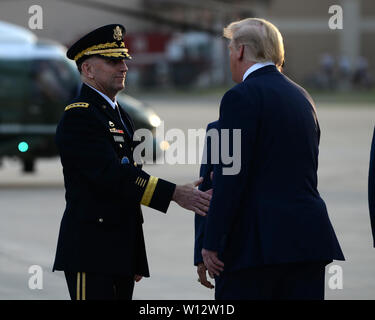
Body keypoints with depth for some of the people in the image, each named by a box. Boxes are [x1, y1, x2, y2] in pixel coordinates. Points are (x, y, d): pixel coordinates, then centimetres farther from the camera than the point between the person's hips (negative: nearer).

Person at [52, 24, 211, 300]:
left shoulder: (122, 117, 20)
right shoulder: (78, 116, -10)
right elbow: (112, 175, -22)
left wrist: (136, 260, 20)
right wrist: (175, 194, -27)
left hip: (121, 252, 9)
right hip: (92, 251, -9)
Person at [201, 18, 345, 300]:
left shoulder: (241, 97, -8)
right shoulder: (301, 96, 17)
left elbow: (231, 176, -14)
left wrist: (212, 243, -11)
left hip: (256, 243, -7)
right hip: (309, 238, 7)